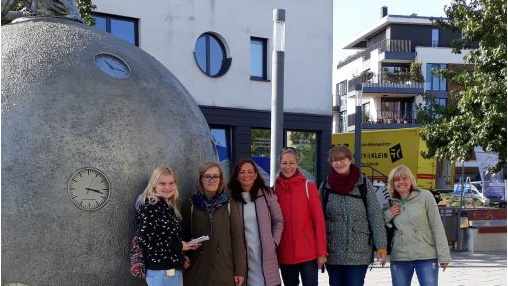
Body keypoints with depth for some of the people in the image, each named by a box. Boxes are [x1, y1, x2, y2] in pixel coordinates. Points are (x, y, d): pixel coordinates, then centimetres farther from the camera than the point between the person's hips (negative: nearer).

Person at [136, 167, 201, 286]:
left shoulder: (168, 207, 13)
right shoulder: (150, 207, -13)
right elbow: (146, 242, -21)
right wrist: (179, 246, -13)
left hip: (174, 269, 9)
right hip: (161, 272, -9)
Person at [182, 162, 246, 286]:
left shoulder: (229, 206, 2)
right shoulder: (190, 206, 3)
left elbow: (237, 238, 0)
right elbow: (185, 237, 6)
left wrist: (240, 271, -4)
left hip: (225, 271, 0)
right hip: (198, 270, 0)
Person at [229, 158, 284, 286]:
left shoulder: (267, 194, 3)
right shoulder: (232, 198, 3)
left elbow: (278, 221, 8)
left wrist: (274, 242, 0)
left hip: (266, 255, 0)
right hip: (243, 254, 0)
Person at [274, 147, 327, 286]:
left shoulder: (308, 187, -3)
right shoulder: (275, 189, 4)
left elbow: (319, 220, -5)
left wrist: (321, 252, -8)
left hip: (308, 253, -3)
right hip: (285, 255, 3)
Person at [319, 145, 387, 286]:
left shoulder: (363, 183, -2)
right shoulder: (325, 186, 3)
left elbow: (376, 216, -3)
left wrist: (381, 247, -7)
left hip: (359, 252, -2)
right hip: (333, 253, 2)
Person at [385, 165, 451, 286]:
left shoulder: (425, 196, -2)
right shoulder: (391, 203, 9)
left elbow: (437, 226, -4)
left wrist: (443, 255, -8)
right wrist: (388, 215, -6)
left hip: (426, 257, -3)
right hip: (399, 257, 3)